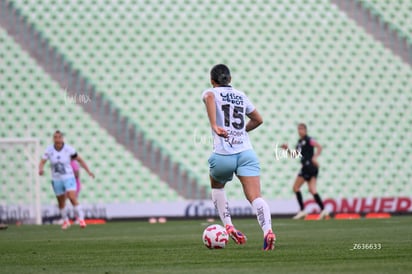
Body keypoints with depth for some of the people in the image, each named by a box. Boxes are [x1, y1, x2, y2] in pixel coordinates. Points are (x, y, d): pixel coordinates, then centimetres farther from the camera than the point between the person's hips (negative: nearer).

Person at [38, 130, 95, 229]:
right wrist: (41, 169, -31)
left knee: (72, 198, -20)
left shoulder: (68, 149, -9)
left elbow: (80, 160, 0)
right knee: (61, 202, 11)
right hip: (56, 179, 3)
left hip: (68, 178, -3)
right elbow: (42, 162, -8)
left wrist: (88, 171, -5)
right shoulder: (49, 150, -5)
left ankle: (81, 219, -13)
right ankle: (65, 221, 31)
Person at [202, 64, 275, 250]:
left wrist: (214, 126, -25)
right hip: (246, 152, 2)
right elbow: (258, 119, 33)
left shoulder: (211, 93, 9)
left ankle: (228, 226, 14)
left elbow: (210, 97, -18)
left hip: (223, 155, -2)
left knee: (217, 186, 29)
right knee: (255, 198, -10)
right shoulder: (240, 95, 21)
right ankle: (267, 230, -36)